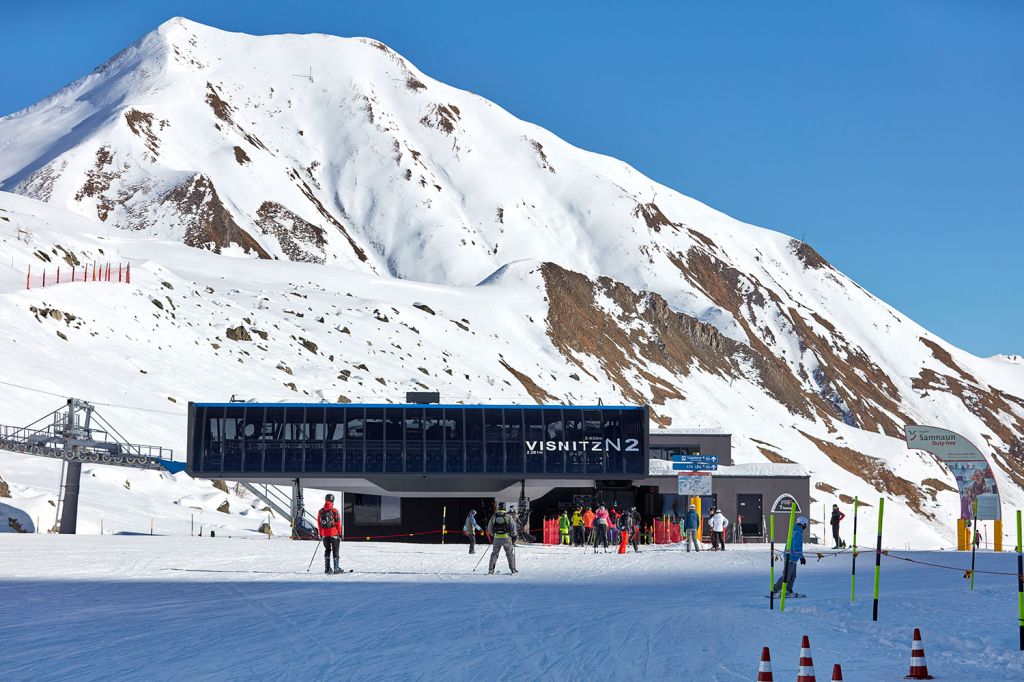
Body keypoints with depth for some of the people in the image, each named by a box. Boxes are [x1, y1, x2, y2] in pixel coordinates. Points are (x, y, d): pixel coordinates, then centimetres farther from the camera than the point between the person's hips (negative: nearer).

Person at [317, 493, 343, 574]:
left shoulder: (321, 512, 2)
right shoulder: (334, 511, -10)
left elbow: (319, 524, 7)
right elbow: (338, 524, -8)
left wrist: (320, 534, 16)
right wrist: (339, 534, 1)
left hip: (325, 535, 4)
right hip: (334, 534, -4)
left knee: (327, 550, 15)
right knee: (335, 550, 4)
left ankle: (327, 568, 11)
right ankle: (336, 568, 1)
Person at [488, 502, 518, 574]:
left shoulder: (494, 517, 2)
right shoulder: (508, 516, -5)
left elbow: (489, 528, 10)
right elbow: (513, 527, -3)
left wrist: (492, 535, 25)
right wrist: (514, 536, 9)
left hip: (497, 538, 2)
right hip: (507, 537, -2)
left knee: (494, 553, 11)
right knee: (510, 553, 9)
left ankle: (491, 569, 5)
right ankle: (513, 569, 7)